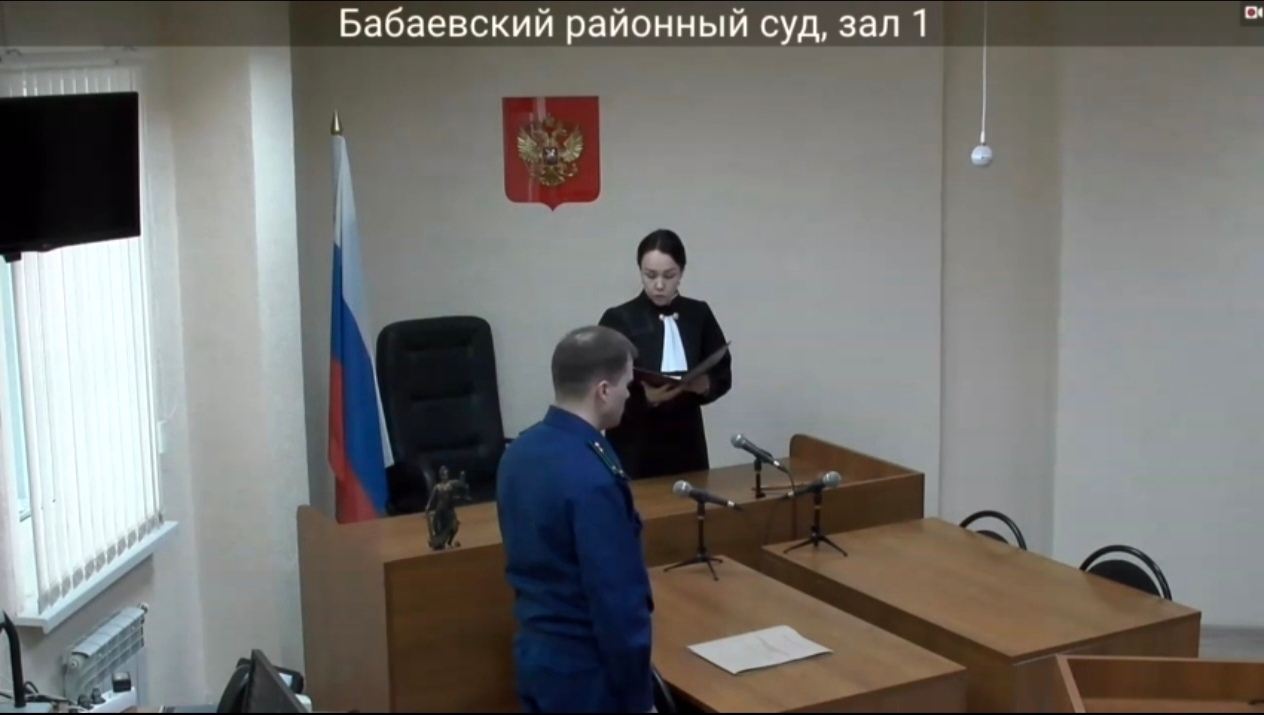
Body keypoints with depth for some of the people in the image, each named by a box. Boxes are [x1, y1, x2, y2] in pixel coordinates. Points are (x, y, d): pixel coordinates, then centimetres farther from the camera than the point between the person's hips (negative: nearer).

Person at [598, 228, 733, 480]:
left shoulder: (699, 315, 4)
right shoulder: (618, 319, -5)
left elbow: (723, 375, 9)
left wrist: (704, 386, -12)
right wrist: (646, 397, -25)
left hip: (686, 444, 3)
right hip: (634, 449, -3)